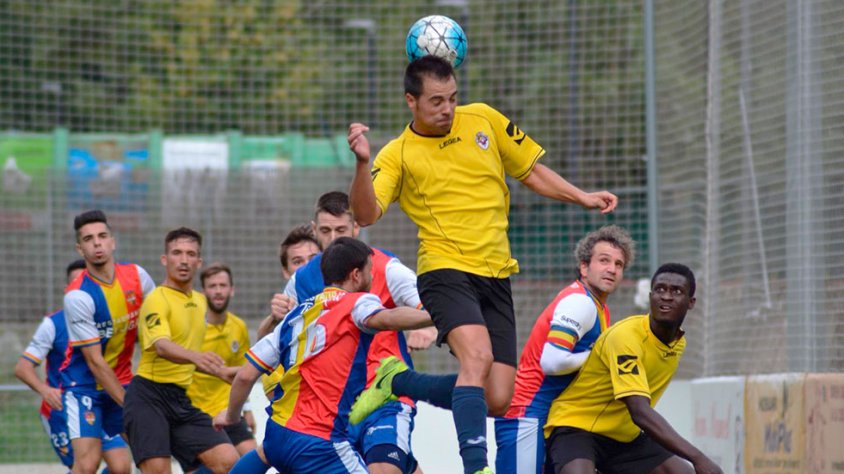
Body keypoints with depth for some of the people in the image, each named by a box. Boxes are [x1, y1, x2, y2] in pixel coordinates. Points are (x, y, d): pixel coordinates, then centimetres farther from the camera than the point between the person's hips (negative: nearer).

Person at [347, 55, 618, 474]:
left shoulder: (483, 120, 10)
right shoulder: (398, 155, -1)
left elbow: (530, 171, 21)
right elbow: (366, 215, -14)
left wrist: (582, 198, 12)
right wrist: (362, 163, -29)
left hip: (496, 276, 5)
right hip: (446, 271, -5)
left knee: (497, 401, -2)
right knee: (478, 356, -33)